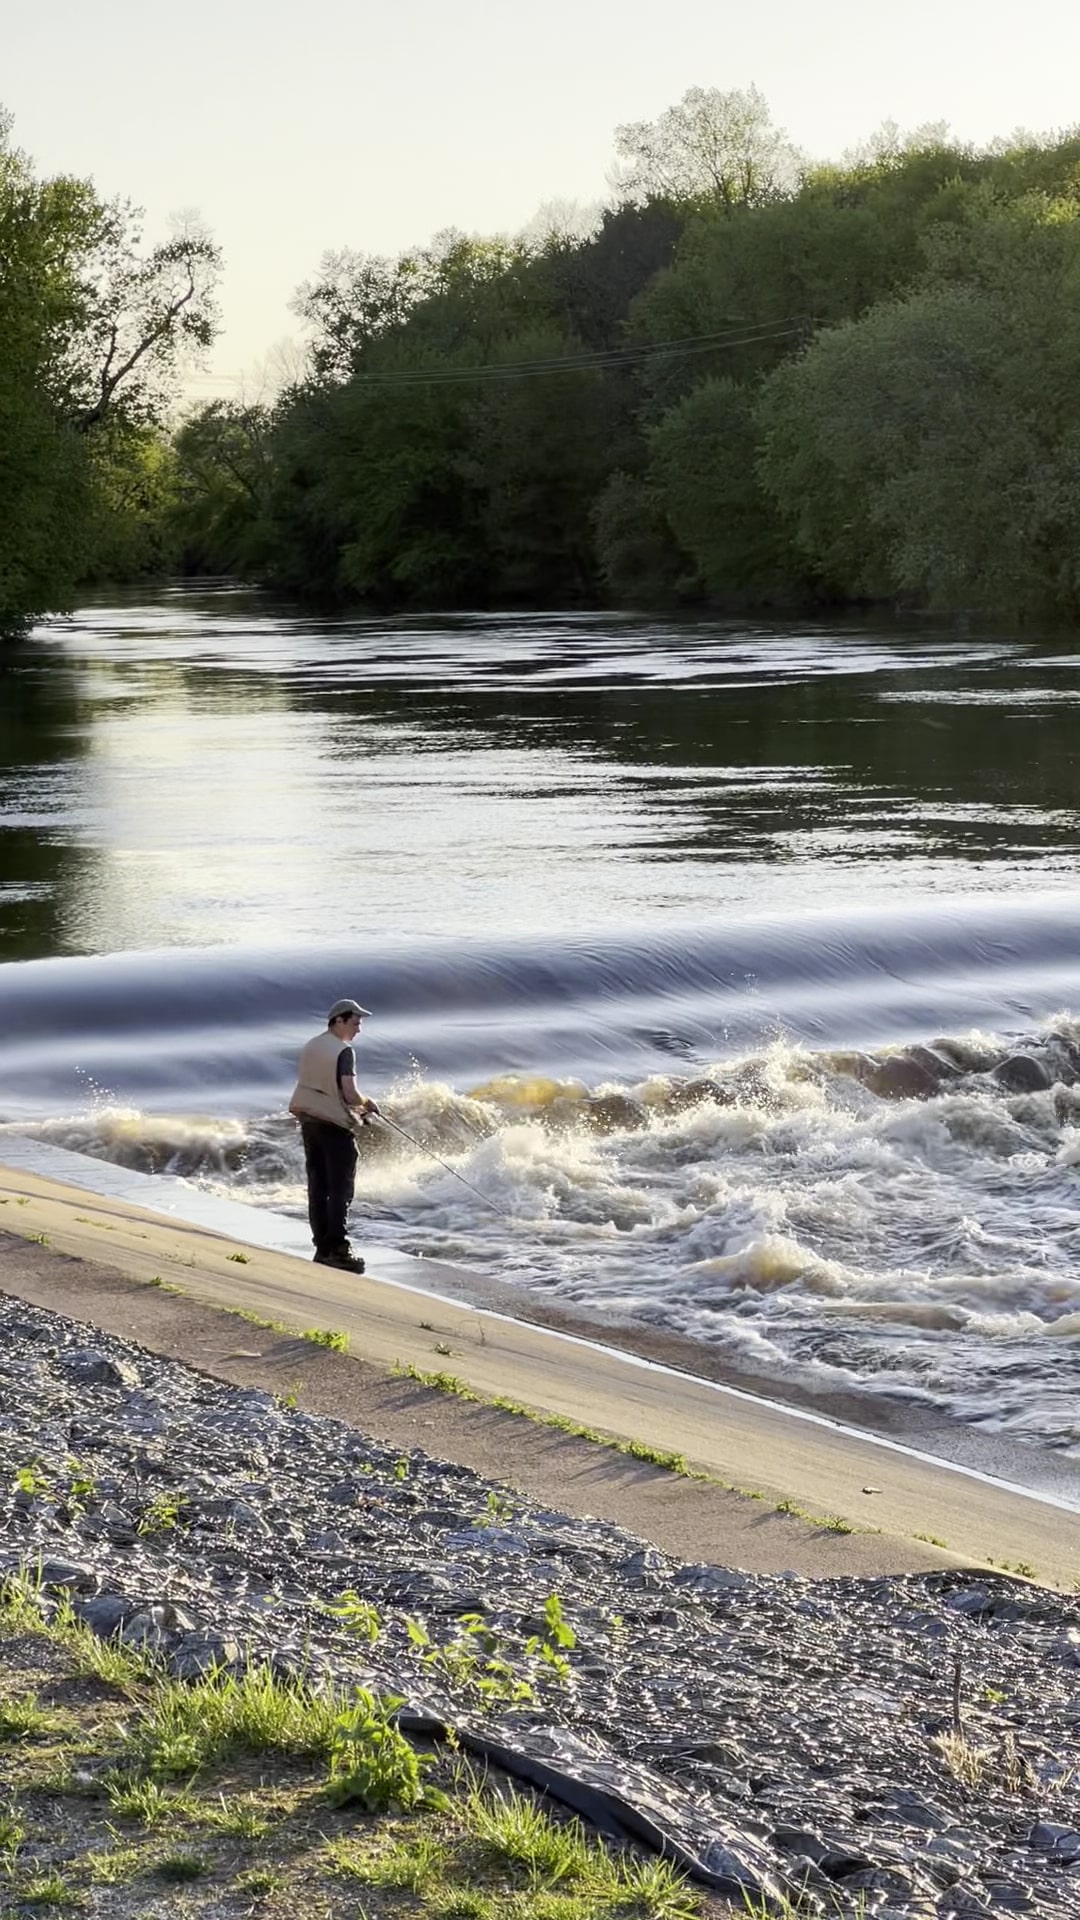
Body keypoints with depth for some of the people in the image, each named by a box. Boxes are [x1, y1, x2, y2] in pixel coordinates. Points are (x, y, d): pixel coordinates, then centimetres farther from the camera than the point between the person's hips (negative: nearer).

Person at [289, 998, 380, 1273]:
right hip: (334, 1124, -8)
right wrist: (366, 1105, 1)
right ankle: (338, 1248, -8)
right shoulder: (343, 1051, -14)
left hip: (308, 1119, 8)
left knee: (318, 1187, 10)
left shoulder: (311, 1046, 10)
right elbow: (350, 1093, -21)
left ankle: (323, 1246, 13)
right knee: (341, 1189, -4)